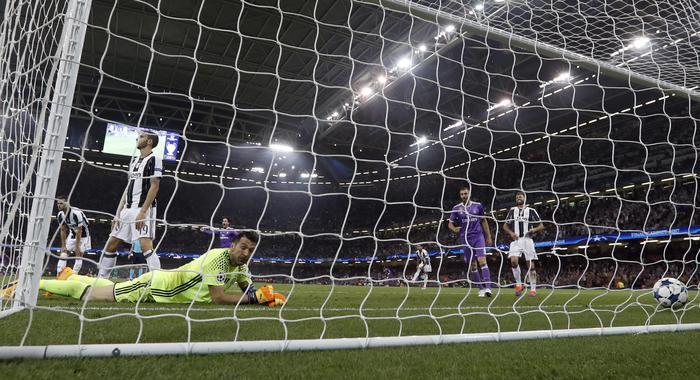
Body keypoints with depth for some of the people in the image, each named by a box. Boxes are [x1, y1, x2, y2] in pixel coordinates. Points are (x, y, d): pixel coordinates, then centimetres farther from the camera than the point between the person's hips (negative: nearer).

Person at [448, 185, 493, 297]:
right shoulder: (456, 208, 3)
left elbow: (483, 221, 14)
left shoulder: (478, 206, 4)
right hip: (465, 239, 1)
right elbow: (450, 224, 6)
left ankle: (488, 287, -18)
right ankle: (481, 289, 15)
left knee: (482, 261, -17)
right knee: (472, 265, 4)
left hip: (478, 236, -1)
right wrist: (454, 229, -16)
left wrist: (488, 236, 12)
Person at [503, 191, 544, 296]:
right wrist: (511, 232, -3)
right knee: (513, 261, -19)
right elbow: (505, 226, 17)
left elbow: (541, 226, 9)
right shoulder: (512, 211, 14)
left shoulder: (531, 211, 8)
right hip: (515, 240, 1)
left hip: (527, 240, -1)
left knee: (531, 265, -1)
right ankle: (519, 284, -3)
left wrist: (534, 229, -12)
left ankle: (533, 289, 9)